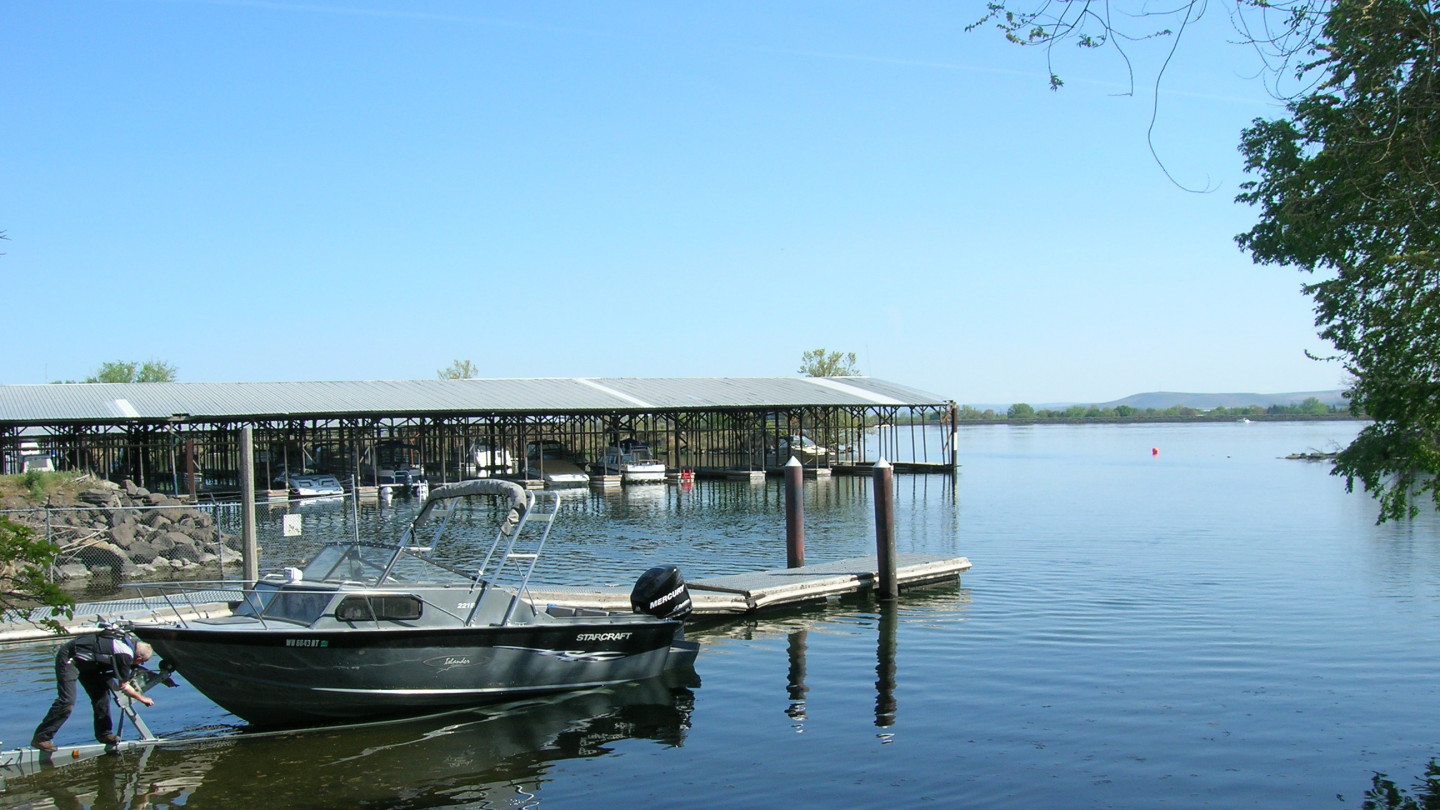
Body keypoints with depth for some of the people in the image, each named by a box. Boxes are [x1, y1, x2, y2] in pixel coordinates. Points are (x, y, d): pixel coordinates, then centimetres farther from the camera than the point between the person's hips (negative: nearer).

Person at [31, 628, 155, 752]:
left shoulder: (132, 641, -1)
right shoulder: (126, 654, -26)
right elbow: (123, 686, -13)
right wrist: (142, 698, -2)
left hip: (85, 661, 10)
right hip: (68, 659, -10)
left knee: (101, 694, 6)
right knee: (66, 702, -16)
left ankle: (104, 734, 15)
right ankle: (41, 738, -8)